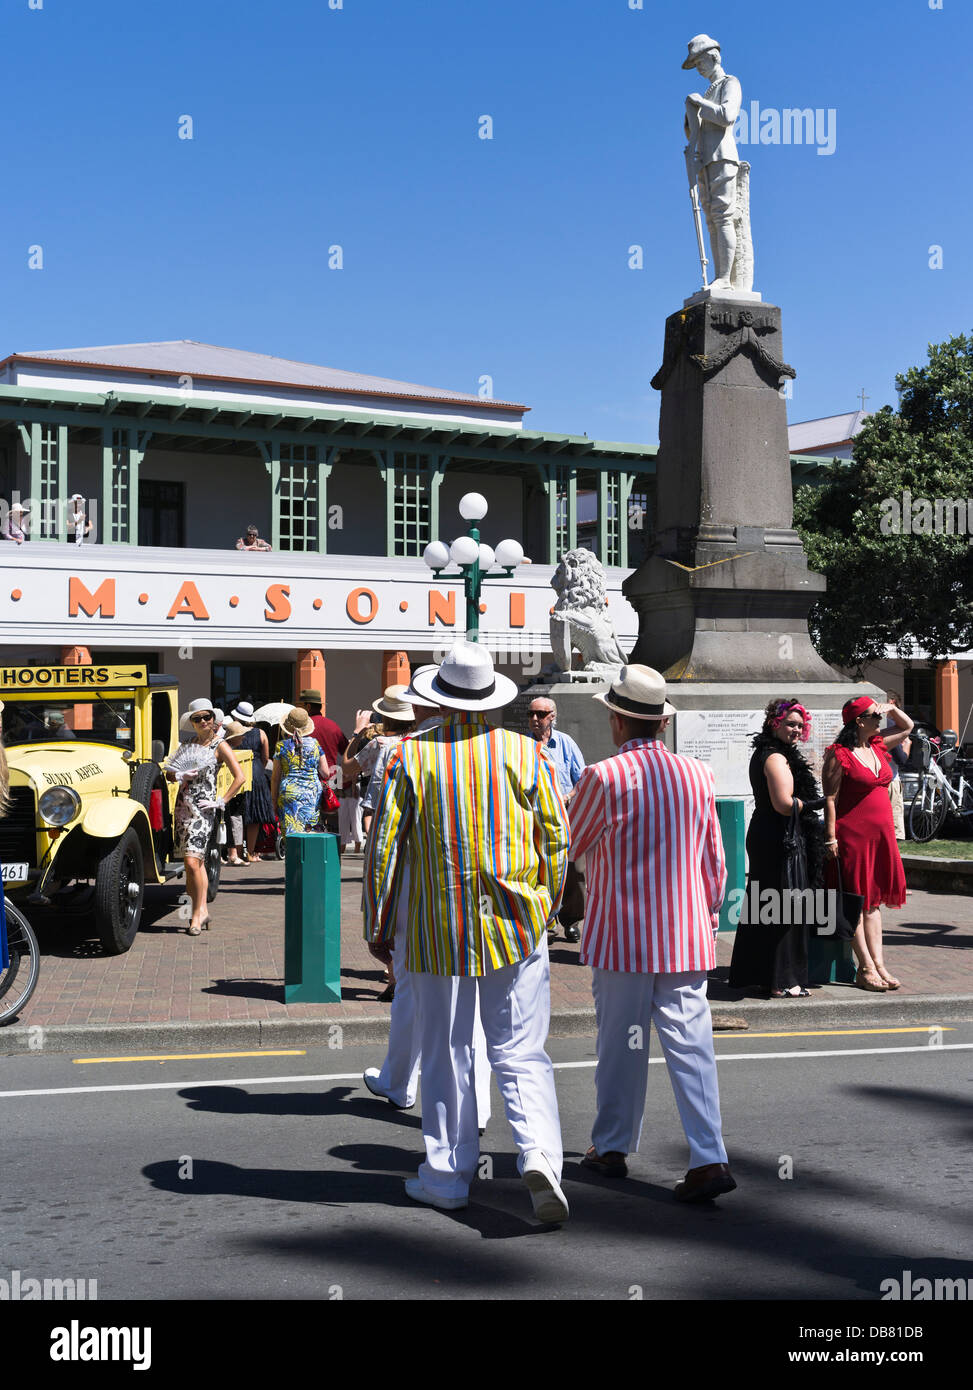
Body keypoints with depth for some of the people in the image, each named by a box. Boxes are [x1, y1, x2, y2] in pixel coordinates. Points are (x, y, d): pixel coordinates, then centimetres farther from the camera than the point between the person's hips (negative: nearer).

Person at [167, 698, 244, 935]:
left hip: (203, 809, -6)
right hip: (183, 806, 6)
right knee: (197, 861, 9)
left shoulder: (220, 746, -2)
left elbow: (239, 778, -8)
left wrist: (221, 802, -9)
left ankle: (197, 915, -7)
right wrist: (181, 776, -6)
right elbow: (169, 773, 16)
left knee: (193, 862, -14)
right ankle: (202, 911, 16)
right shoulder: (188, 744, 15)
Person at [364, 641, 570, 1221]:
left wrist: (379, 925, 7)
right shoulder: (524, 751, -1)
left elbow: (384, 844, -3)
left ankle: (448, 1175, 20)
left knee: (446, 1054, 12)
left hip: (438, 931, 0)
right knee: (521, 1053, 5)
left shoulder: (411, 755, -5)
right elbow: (558, 836, 3)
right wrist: (547, 905, 18)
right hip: (517, 926, 1)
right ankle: (539, 1151, -16)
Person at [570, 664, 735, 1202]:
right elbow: (715, 865, 10)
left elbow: (565, 846, 3)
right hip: (686, 936, 3)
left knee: (620, 1043, 9)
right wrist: (708, 918, 23)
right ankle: (708, 1159, -4)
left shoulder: (603, 778, -11)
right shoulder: (699, 775, 3)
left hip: (620, 936, -3)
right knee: (690, 1042, 2)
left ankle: (612, 1147, 23)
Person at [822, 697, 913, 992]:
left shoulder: (878, 747, 11)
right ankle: (866, 968, 1)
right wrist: (831, 838, -16)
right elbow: (830, 799, -12)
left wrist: (892, 708, 10)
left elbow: (907, 727, 28)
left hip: (880, 834, 8)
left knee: (872, 901, 10)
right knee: (855, 901, -1)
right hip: (852, 835, -8)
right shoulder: (839, 754, -11)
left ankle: (878, 964, 12)